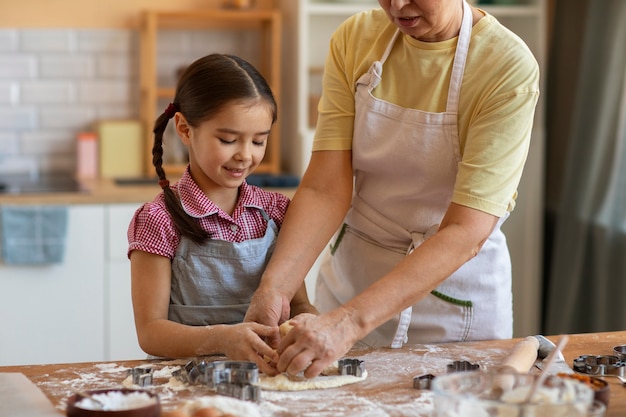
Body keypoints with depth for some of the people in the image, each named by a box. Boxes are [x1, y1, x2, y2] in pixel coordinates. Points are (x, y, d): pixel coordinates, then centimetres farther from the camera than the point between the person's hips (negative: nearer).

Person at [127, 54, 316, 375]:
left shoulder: (275, 212, 9)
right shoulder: (160, 221, -5)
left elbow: (298, 303, 11)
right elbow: (150, 332, -8)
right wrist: (221, 339, -26)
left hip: (270, 373, 7)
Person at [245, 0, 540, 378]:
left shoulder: (509, 67, -22)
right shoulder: (355, 39, -9)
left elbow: (467, 232, -29)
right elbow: (326, 189, -14)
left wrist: (350, 321, -39)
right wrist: (274, 286, -30)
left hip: (456, 285, -3)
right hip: (352, 272, 4)